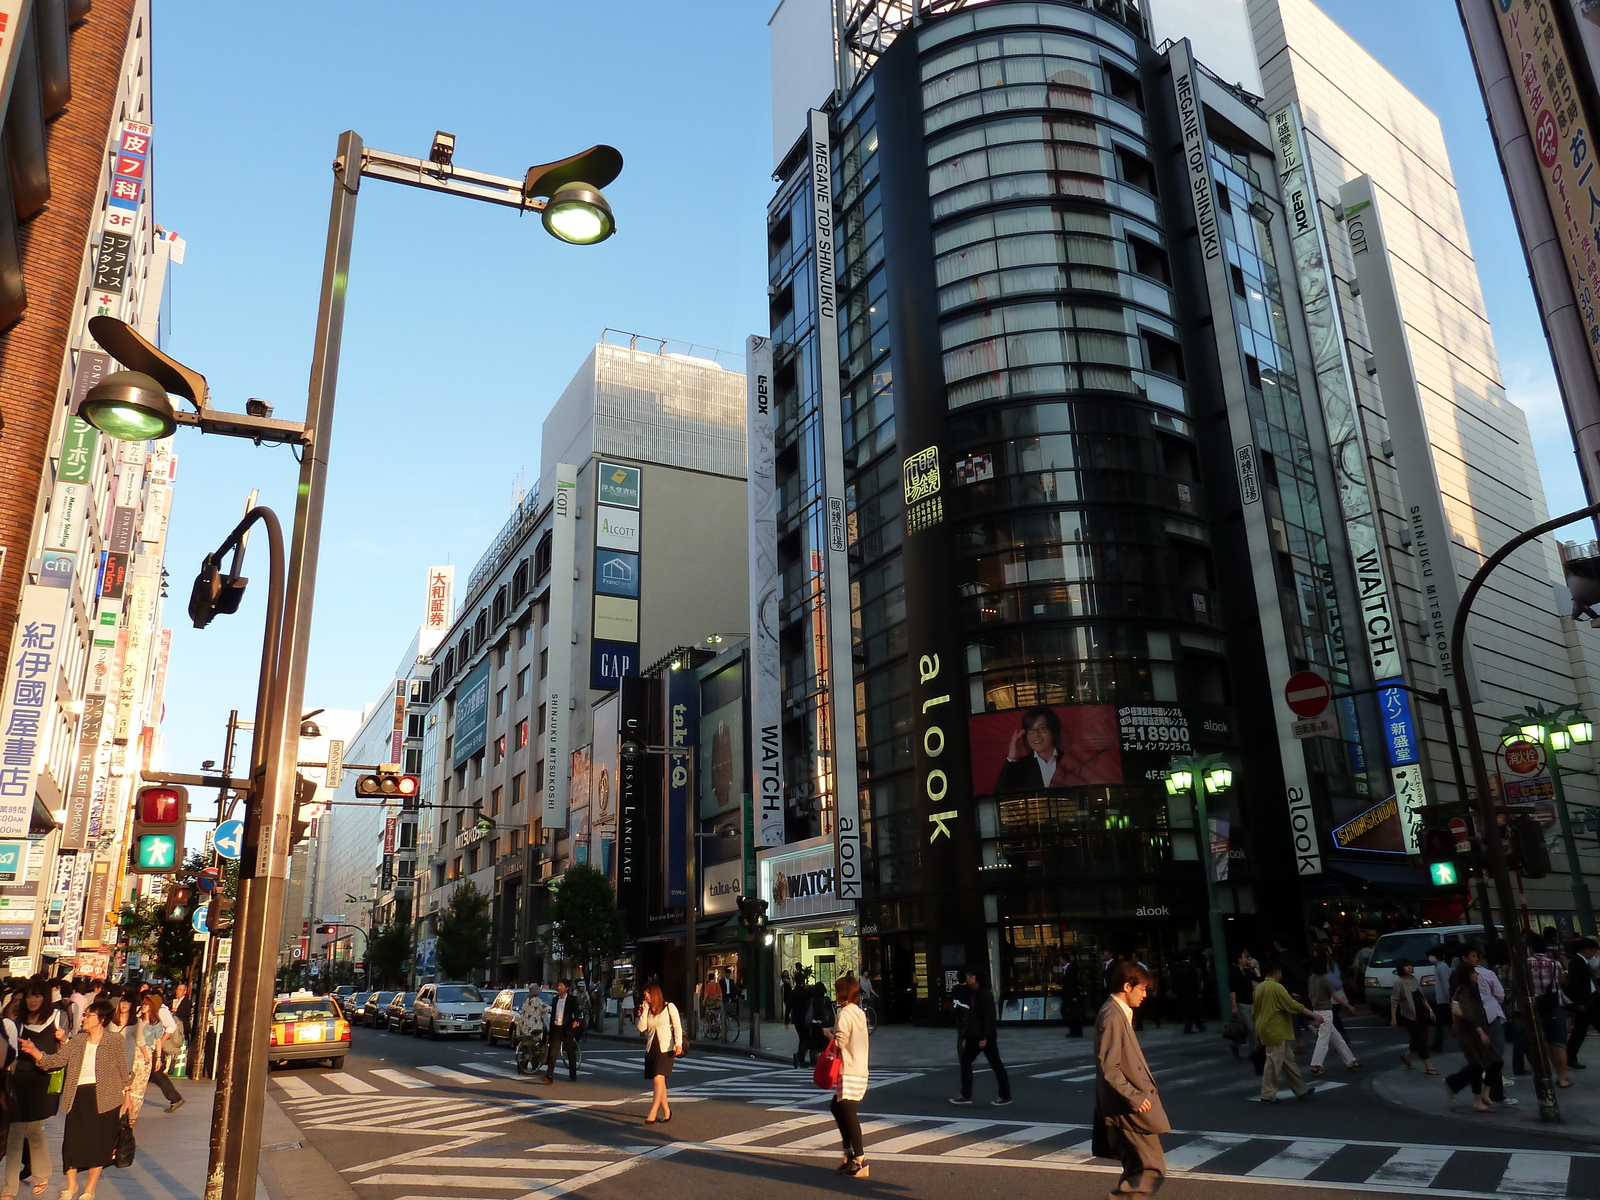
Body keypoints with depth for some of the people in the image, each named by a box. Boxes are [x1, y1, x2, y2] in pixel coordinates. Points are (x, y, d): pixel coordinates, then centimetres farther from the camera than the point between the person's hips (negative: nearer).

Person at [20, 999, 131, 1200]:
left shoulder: (114, 1041, -2)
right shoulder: (78, 1040, 7)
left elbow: (122, 1069, 3)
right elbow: (56, 1060, -3)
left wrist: (126, 1095, 3)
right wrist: (34, 1051, -17)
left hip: (104, 1096, -3)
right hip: (79, 1095, 3)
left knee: (99, 1142, 4)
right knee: (73, 1140, 5)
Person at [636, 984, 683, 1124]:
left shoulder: (669, 1007, -1)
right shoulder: (648, 1010, 12)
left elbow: (677, 1027, -5)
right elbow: (642, 1028, 1)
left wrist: (678, 1044, -18)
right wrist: (644, 1011, -4)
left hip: (666, 1049, -5)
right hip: (651, 1049, 5)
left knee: (658, 1079, -17)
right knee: (657, 1081, 6)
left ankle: (653, 1114, -20)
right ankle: (666, 1111, 17)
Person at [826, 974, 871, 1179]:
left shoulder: (844, 1013, -13)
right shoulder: (859, 1012, 13)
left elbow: (840, 1041, -18)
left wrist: (828, 1032, -1)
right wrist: (833, 1031, 9)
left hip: (849, 1071, -10)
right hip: (860, 1068, 10)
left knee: (848, 1112, -7)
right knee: (837, 1107, 20)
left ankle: (860, 1160, -7)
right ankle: (849, 1152, 24)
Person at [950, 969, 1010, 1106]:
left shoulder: (985, 994, -16)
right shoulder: (972, 993, 11)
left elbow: (988, 1017, -20)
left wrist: (984, 1037, -23)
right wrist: (966, 1033, 14)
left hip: (986, 1035, -10)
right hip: (974, 1035, 10)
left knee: (995, 1064, 1)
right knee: (965, 1060, 8)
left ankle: (1005, 1096, 13)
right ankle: (966, 1095, 13)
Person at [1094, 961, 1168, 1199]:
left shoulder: (1121, 1013, 11)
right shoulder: (1112, 1017, -20)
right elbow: (1108, 1068, -22)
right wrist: (1134, 1097, -21)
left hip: (1132, 1105, 10)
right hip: (1129, 1108, -10)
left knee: (1139, 1168, 15)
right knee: (1152, 1168, -6)